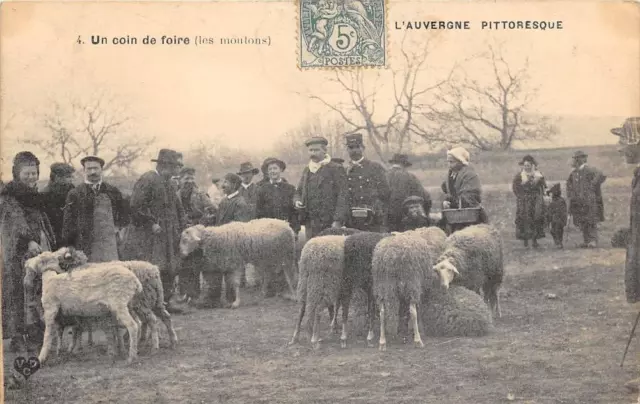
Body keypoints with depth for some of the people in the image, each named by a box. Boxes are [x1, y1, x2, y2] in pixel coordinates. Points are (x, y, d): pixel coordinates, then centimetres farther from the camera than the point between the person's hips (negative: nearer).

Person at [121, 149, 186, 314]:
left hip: (166, 237, 9)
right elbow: (136, 206, -20)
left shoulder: (167, 183, 16)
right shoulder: (147, 180, -13)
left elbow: (177, 208, 24)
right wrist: (151, 223, -18)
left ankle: (165, 300, 16)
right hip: (147, 236, -9)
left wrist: (180, 226, 12)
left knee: (168, 268, 9)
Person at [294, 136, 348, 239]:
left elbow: (342, 197, -7)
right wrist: (297, 201, 1)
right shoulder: (306, 170, 18)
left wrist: (337, 221, -15)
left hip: (329, 224, -6)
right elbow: (298, 192, 25)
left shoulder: (336, 169, -2)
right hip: (310, 225, 6)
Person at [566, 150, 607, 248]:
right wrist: (570, 194, 18)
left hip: (589, 200, -7)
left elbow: (601, 176, -22)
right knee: (582, 222, 7)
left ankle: (593, 241, -6)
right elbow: (569, 183, 30)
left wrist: (592, 185, -18)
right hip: (578, 200, 7)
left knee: (591, 221, -8)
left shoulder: (589, 170, -10)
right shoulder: (574, 173, 14)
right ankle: (586, 241, 12)